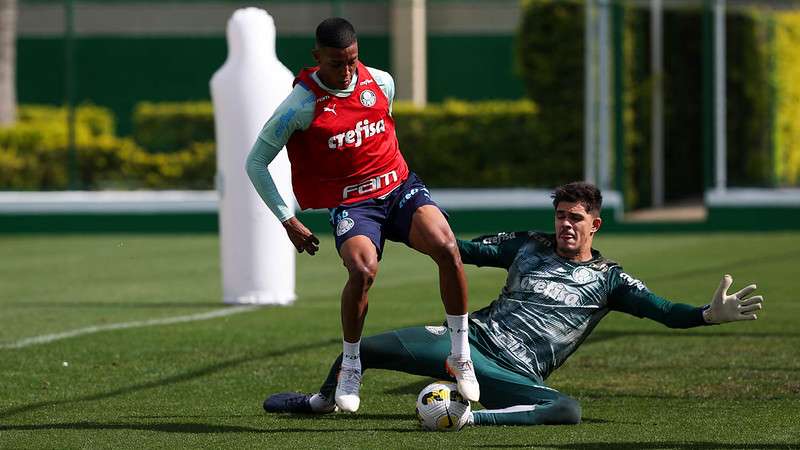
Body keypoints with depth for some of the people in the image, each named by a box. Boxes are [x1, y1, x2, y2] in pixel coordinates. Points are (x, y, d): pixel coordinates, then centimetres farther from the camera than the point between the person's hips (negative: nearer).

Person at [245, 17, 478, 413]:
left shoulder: (381, 83, 2)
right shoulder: (301, 105, -12)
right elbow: (256, 162, -4)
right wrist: (288, 222, -5)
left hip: (400, 187, 3)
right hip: (351, 203, -3)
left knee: (446, 247, -25)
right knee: (362, 270, -32)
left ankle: (460, 356, -11)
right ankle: (350, 368, -7)